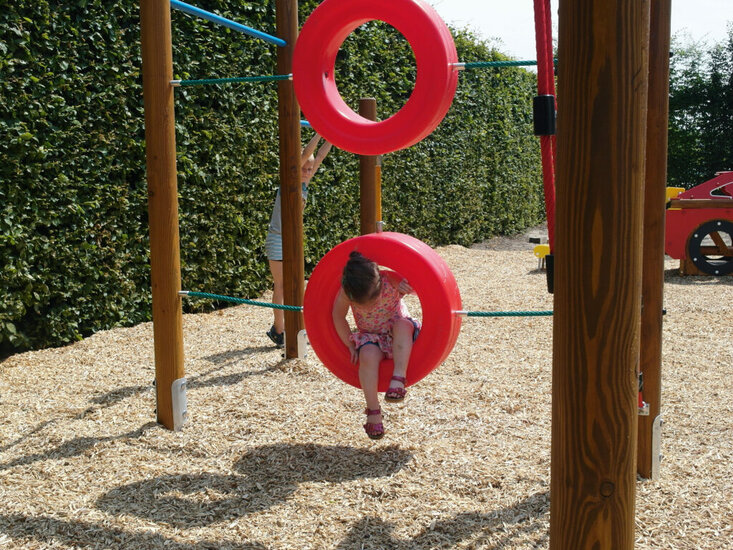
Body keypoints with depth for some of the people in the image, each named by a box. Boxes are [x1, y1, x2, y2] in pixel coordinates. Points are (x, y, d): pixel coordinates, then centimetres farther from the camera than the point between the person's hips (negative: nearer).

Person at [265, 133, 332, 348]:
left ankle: (280, 327, 16)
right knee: (281, 286, -4)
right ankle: (278, 329, 3)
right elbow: (305, 154, -22)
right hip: (278, 240, -7)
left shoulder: (304, 184, 7)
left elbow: (320, 156, 8)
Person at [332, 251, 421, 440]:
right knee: (368, 355, -33)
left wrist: (406, 286, -34)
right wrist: (350, 345, -5)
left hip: (398, 336, 0)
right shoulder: (346, 293, -20)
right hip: (371, 337, 1)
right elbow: (338, 316, -4)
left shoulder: (391, 279, -25)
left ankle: (399, 378, -37)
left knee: (403, 324, -36)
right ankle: (373, 411, -24)